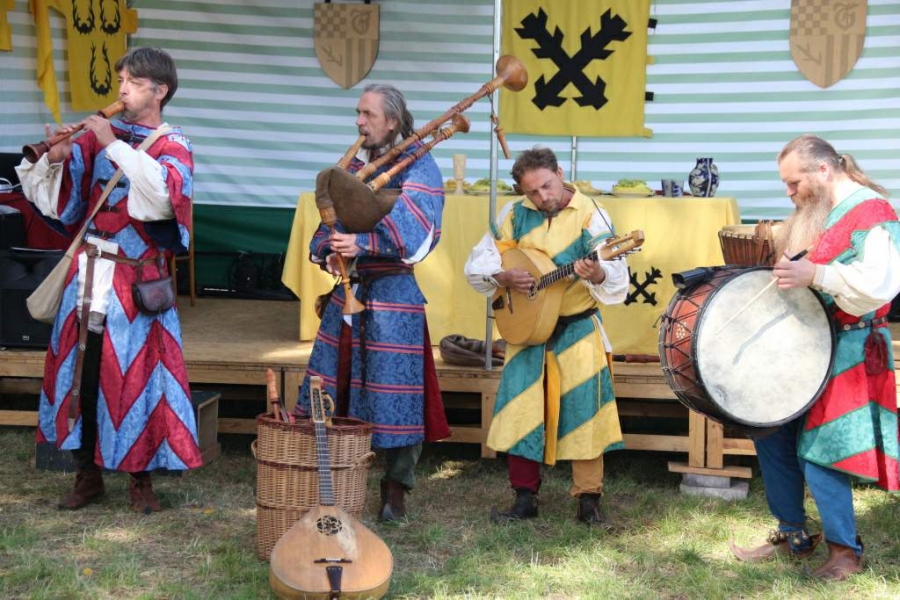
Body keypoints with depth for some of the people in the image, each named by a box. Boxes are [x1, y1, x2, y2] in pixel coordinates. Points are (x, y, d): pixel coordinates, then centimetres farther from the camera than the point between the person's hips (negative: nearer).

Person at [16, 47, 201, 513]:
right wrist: (56, 160, -13)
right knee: (81, 369, 6)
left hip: (137, 280, -3)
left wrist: (114, 146, -21)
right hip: (88, 272, 3)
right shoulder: (97, 136, 8)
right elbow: (52, 200, 6)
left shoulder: (174, 147, 0)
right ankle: (87, 474, 19)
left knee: (136, 374, -2)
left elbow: (162, 194, -23)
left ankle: (140, 479, 12)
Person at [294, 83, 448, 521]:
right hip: (348, 290, 6)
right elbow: (329, 226, 13)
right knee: (334, 386, 9)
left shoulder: (418, 166, -6)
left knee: (393, 391, -4)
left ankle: (396, 488, 10)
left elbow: (417, 238, -17)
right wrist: (329, 252, -9)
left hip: (392, 294, -6)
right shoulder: (354, 165, 12)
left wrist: (361, 247, -25)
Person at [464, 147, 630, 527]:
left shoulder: (590, 216, -9)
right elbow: (477, 263, 5)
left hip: (578, 329, -3)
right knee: (520, 410, 3)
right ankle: (525, 499, 12)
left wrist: (598, 275, -41)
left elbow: (617, 281, -18)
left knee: (583, 410, -2)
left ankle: (588, 499, 10)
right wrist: (504, 277, -15)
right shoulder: (514, 215, 2)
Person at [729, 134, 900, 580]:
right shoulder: (811, 211, 12)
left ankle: (845, 550, 10)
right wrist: (782, 269, 4)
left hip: (844, 352, -9)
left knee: (817, 448, -7)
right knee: (770, 433, 10)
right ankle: (792, 533, 23)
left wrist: (814, 275, -32)